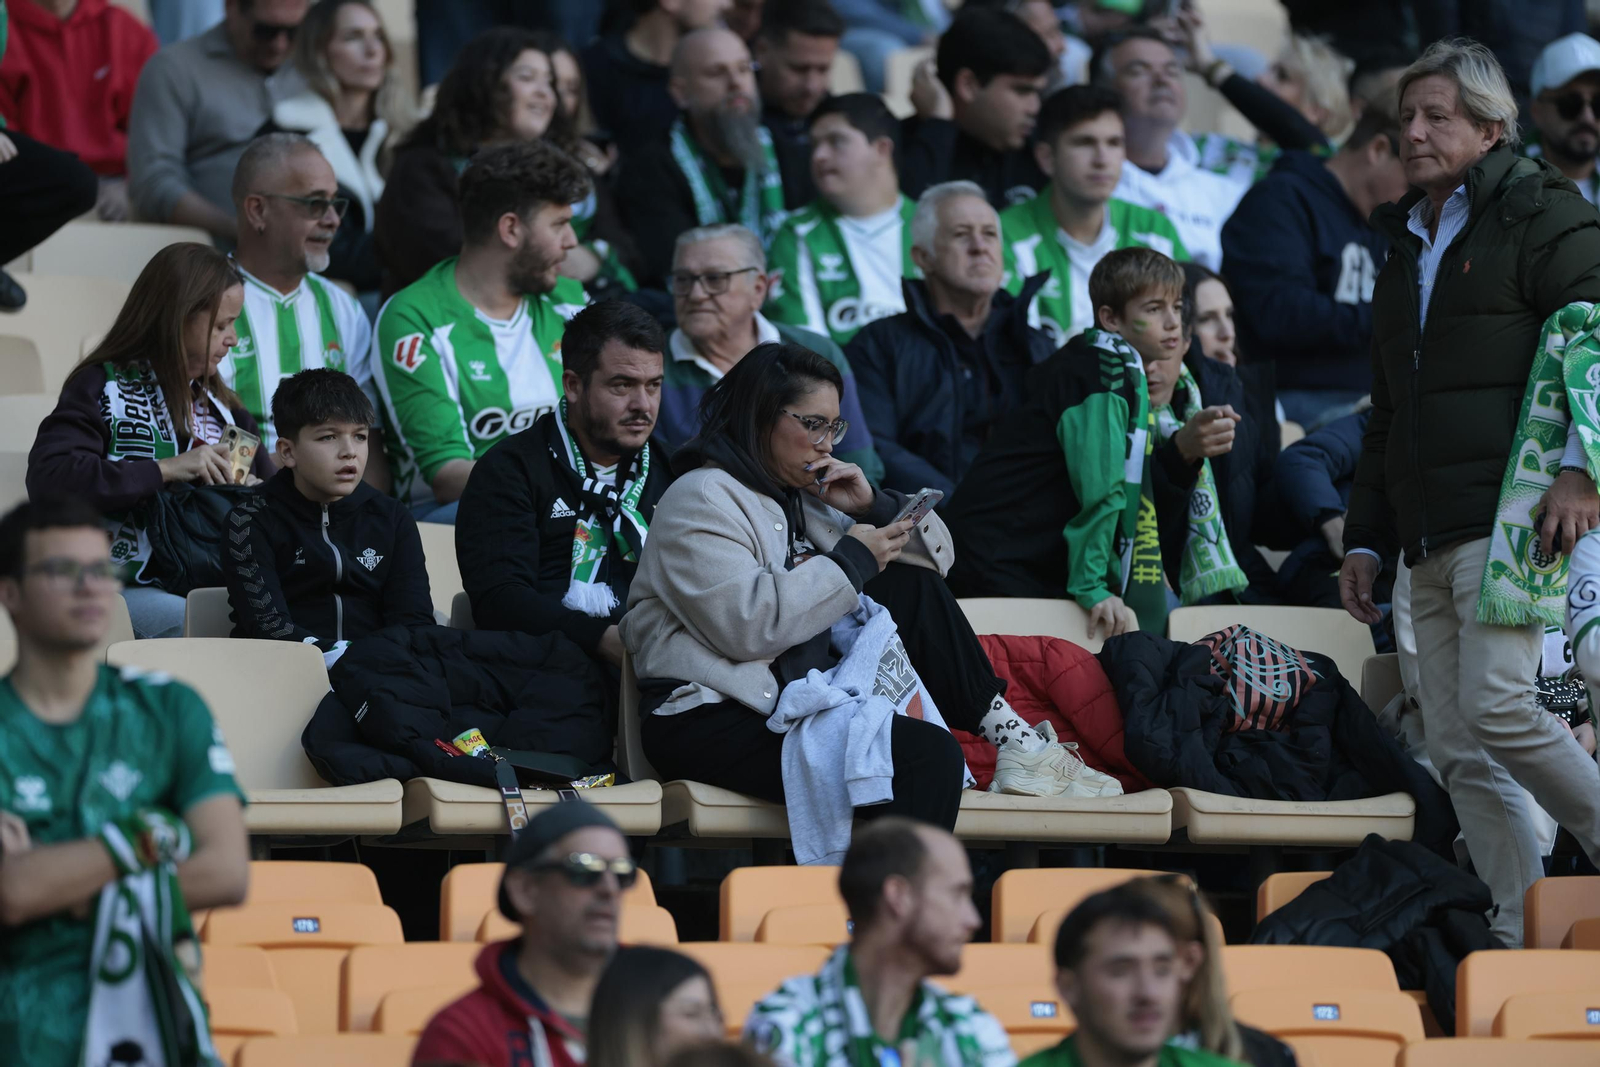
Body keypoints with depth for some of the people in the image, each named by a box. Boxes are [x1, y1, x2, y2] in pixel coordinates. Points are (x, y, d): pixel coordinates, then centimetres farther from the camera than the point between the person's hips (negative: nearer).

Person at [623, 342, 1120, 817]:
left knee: (915, 587, 5)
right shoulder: (702, 500, -7)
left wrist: (873, 507, 2)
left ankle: (1009, 737, 1)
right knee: (926, 755, -26)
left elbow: (936, 550, 22)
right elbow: (745, 626, -23)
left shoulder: (801, 495, 19)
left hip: (798, 702, 9)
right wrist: (852, 561, -12)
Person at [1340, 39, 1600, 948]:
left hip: (1510, 514, -8)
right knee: (1459, 750, 0)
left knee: (1498, 706, -21)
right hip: (1431, 538, 8)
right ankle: (1522, 936, 0)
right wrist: (1366, 538, 24)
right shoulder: (1407, 248, 25)